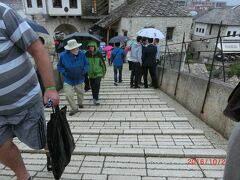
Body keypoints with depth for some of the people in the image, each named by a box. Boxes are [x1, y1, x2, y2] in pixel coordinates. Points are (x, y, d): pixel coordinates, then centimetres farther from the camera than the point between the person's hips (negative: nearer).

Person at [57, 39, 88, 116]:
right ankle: (74, 108, 17)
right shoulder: (63, 55, -12)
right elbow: (59, 67, 0)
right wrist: (65, 73, -15)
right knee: (69, 95, -7)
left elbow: (86, 65, 4)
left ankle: (80, 103, 50)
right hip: (68, 80, -2)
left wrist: (83, 71, -13)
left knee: (80, 93, 19)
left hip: (79, 80, 2)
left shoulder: (82, 54, -8)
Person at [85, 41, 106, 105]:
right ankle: (95, 98, 32)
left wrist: (104, 72, 6)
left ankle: (96, 99, -9)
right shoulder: (86, 54, -3)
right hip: (90, 73, 3)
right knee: (92, 86, 12)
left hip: (98, 73, -3)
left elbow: (103, 63, 1)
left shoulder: (99, 54, -9)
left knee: (97, 84, -18)